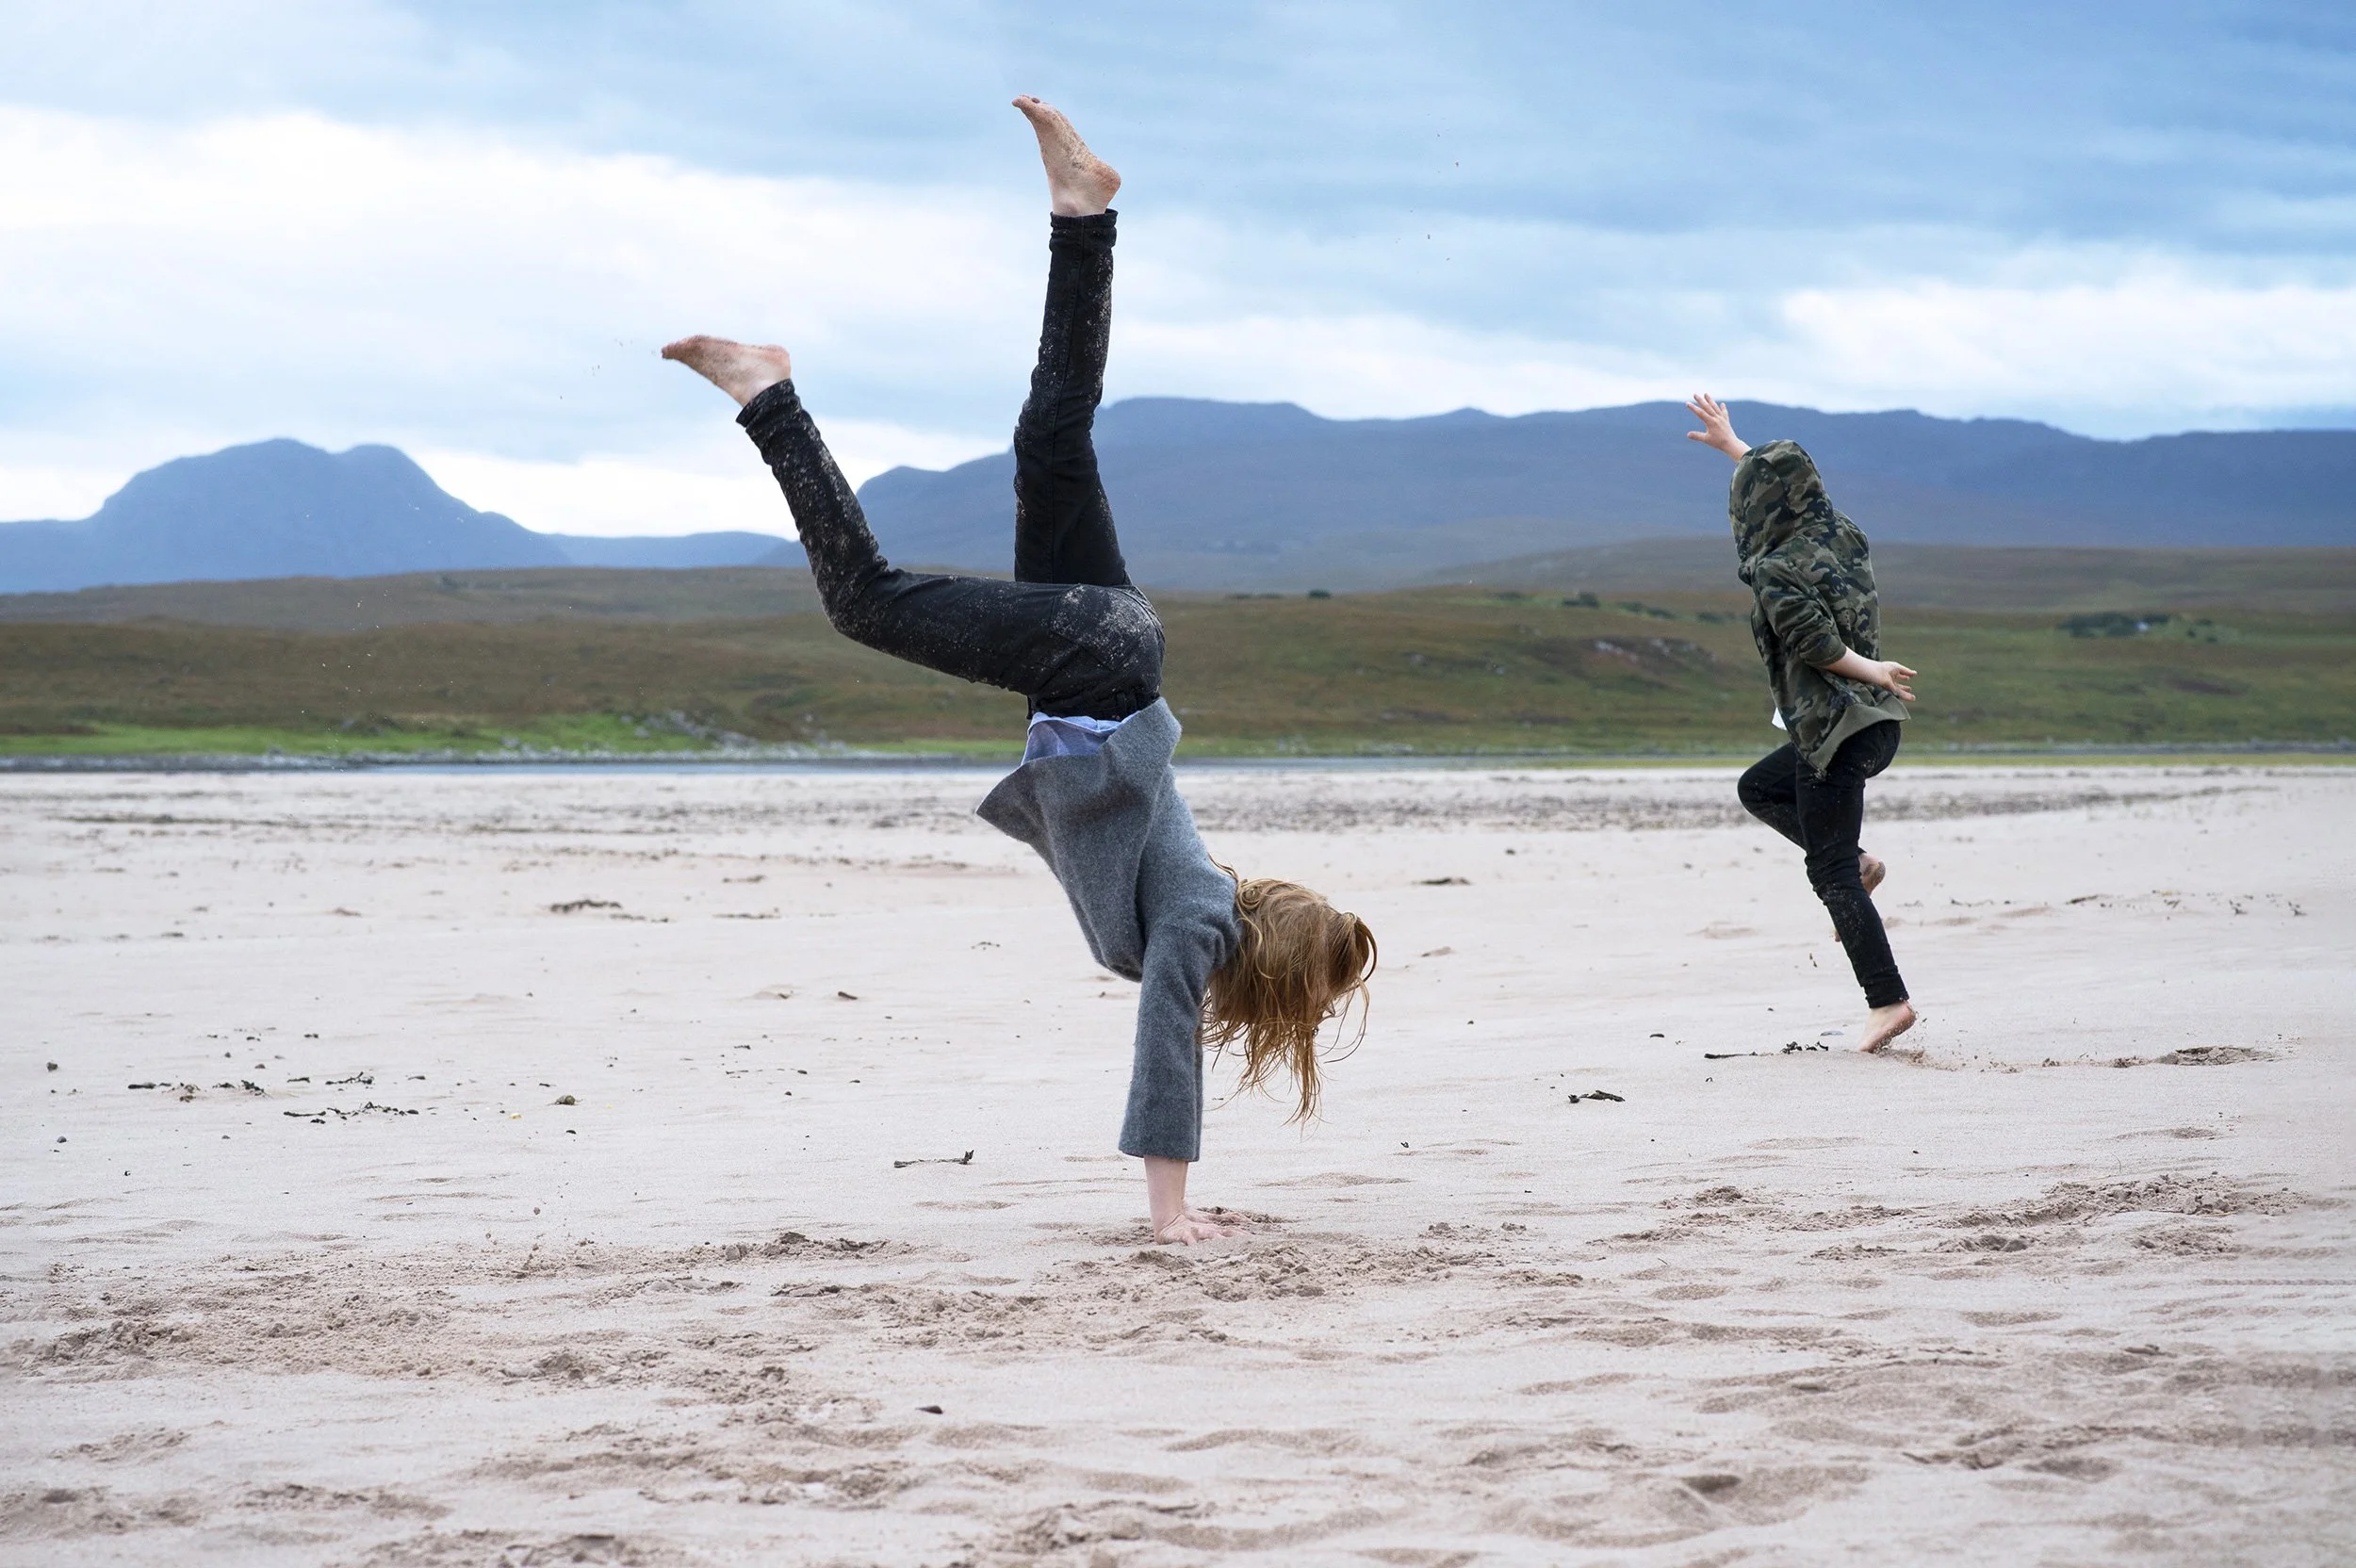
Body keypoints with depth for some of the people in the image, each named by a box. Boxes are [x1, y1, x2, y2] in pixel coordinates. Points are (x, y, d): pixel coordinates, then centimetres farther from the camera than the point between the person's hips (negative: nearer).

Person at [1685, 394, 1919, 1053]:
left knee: (1831, 873, -4)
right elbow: (1789, 487, 27)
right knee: (1758, 788, 28)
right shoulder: (1841, 535, 9)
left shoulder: (1775, 570, -14)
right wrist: (1731, 444, 36)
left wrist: (1869, 671, -13)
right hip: (1874, 726, 9)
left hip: (1832, 731, -9)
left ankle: (1887, 1000, -7)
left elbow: (1814, 641, -24)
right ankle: (1857, 862, 15)